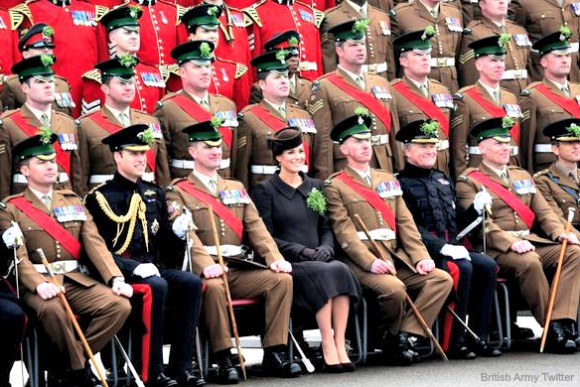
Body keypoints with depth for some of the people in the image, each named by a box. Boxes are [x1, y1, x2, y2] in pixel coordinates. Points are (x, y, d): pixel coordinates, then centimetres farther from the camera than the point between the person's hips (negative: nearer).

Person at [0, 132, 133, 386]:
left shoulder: (73, 201, 19)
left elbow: (94, 243, 9)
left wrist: (116, 278, -8)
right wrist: (39, 284, -27)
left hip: (77, 279, 5)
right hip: (38, 283, -5)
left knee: (120, 305, -20)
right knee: (52, 309, -38)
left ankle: (66, 367, -10)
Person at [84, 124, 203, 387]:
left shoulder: (154, 194, 20)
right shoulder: (100, 197, 1)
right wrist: (135, 267, -19)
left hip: (154, 267, 6)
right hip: (121, 272, -6)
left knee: (192, 283, -22)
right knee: (157, 286, -34)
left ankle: (180, 366, -21)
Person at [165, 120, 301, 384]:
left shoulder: (236, 189, 24)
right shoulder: (179, 192, 5)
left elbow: (256, 227, 13)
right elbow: (186, 234, -11)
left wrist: (275, 258, -6)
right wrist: (206, 265, -30)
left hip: (240, 269, 5)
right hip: (207, 272, -5)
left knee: (282, 279, -19)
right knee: (213, 286, -38)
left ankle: (275, 353, -15)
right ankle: (223, 359, -28)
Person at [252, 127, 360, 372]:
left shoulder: (315, 186, 19)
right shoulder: (265, 191, 3)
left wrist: (325, 248, -4)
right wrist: (303, 251, -15)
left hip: (318, 260, 4)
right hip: (287, 264, -4)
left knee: (341, 270, -31)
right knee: (324, 273, -34)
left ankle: (340, 347, -33)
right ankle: (328, 349, -34)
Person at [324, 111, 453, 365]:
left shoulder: (388, 180, 23)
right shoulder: (335, 186, 4)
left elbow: (405, 223, 16)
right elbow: (344, 232, -8)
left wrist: (421, 256, 0)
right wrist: (371, 262, -22)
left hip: (397, 258, 6)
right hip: (362, 262, -6)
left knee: (442, 279, -15)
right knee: (393, 288, -34)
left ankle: (406, 335, -16)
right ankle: (390, 340, -6)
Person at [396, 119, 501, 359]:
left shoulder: (444, 180, 22)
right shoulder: (402, 184, -3)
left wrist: (476, 209, 6)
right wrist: (442, 247, -22)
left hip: (450, 247, 7)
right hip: (424, 252, -7)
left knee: (487, 266, -16)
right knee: (462, 268, -30)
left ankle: (478, 337, -13)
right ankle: (455, 341, -23)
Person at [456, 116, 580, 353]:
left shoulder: (522, 176, 25)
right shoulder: (469, 182, 2)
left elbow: (543, 212, 18)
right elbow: (480, 224, -11)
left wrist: (560, 232, -3)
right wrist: (511, 242, -25)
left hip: (532, 242, 7)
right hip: (496, 249, -6)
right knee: (529, 262, -37)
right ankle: (552, 328, -28)